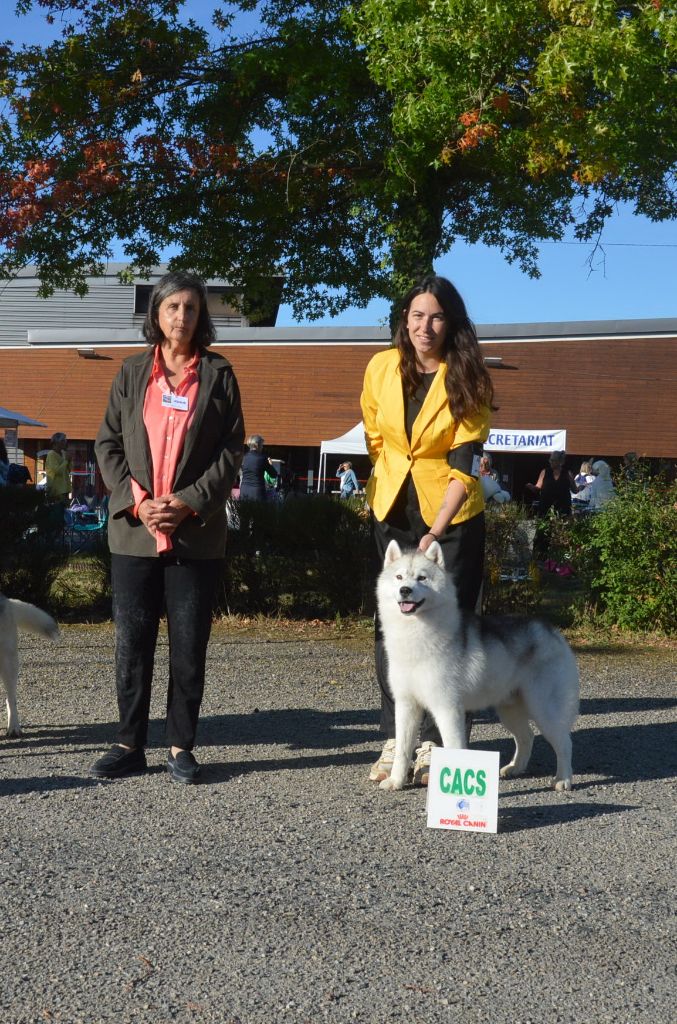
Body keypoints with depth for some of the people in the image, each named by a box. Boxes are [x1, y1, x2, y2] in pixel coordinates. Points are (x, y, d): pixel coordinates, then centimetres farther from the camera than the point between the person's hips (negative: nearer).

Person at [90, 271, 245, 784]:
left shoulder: (218, 373, 5)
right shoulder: (133, 372, 11)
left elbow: (231, 449, 1)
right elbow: (107, 443, 7)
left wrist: (189, 502, -11)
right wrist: (137, 502, -7)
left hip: (197, 533, -1)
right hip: (134, 529, 2)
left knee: (190, 645, 2)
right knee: (132, 642, 4)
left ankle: (181, 746, 13)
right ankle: (130, 744, 15)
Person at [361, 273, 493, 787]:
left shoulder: (467, 381, -13)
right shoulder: (381, 368, -3)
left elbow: (465, 465, -18)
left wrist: (435, 533, -26)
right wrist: (387, 483, 11)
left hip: (452, 515, -3)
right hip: (392, 509, 4)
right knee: (391, 623, 5)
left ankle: (436, 744, 7)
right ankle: (395, 739, 14)